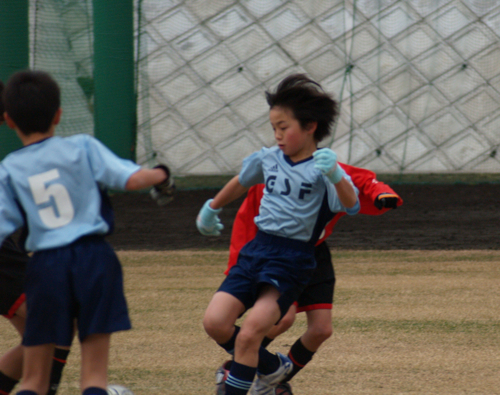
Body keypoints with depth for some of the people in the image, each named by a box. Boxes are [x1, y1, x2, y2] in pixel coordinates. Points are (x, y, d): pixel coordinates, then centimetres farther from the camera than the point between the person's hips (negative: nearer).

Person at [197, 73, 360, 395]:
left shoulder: (323, 168, -8)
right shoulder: (268, 159, 9)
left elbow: (351, 206, -26)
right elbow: (241, 183, 31)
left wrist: (335, 177, -45)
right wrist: (212, 207, 44)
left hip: (293, 259, -6)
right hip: (257, 249, 6)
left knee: (250, 334, -19)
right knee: (216, 322, -8)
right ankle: (272, 368, 17)